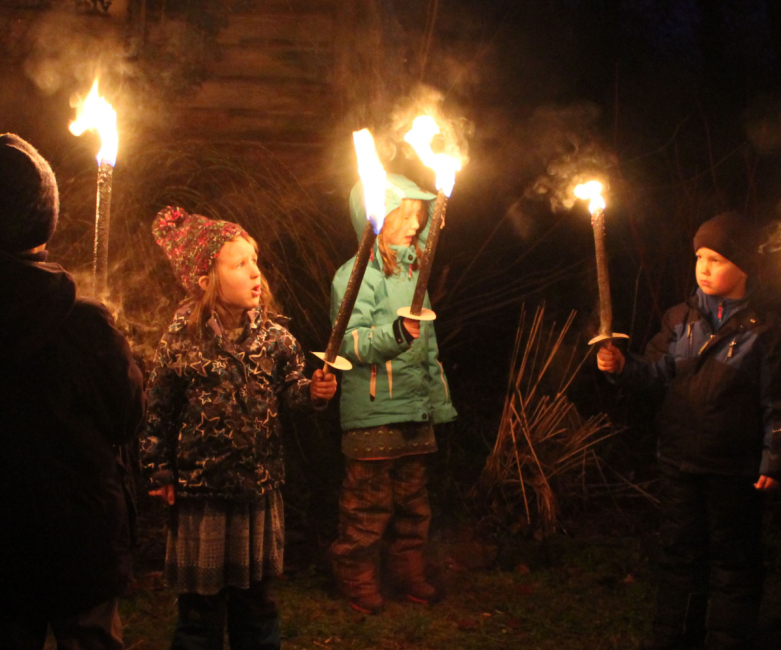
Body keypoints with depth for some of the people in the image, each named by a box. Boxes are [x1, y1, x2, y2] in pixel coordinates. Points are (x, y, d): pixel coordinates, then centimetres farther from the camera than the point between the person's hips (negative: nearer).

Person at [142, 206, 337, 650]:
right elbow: (159, 410, -6)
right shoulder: (183, 341, -11)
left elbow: (291, 387, 3)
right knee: (203, 599, 8)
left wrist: (314, 390, -18)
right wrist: (161, 472, -3)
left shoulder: (273, 334, -3)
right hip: (201, 490, -3)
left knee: (256, 595, 14)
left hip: (261, 485, 3)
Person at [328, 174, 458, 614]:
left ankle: (410, 573, 26)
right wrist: (397, 332, -35)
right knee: (369, 504, -1)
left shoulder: (412, 272, 17)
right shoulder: (356, 275, -9)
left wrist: (440, 402, 23)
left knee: (414, 500, 14)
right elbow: (353, 343, -18)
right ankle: (358, 580, 14)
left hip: (416, 412, 7)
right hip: (373, 415, -7)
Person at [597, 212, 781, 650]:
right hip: (680, 463, 4)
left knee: (732, 558, 8)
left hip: (734, 470, -4)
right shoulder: (680, 321, 4)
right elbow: (659, 374, 2)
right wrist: (623, 366, -17)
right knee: (681, 548, 15)